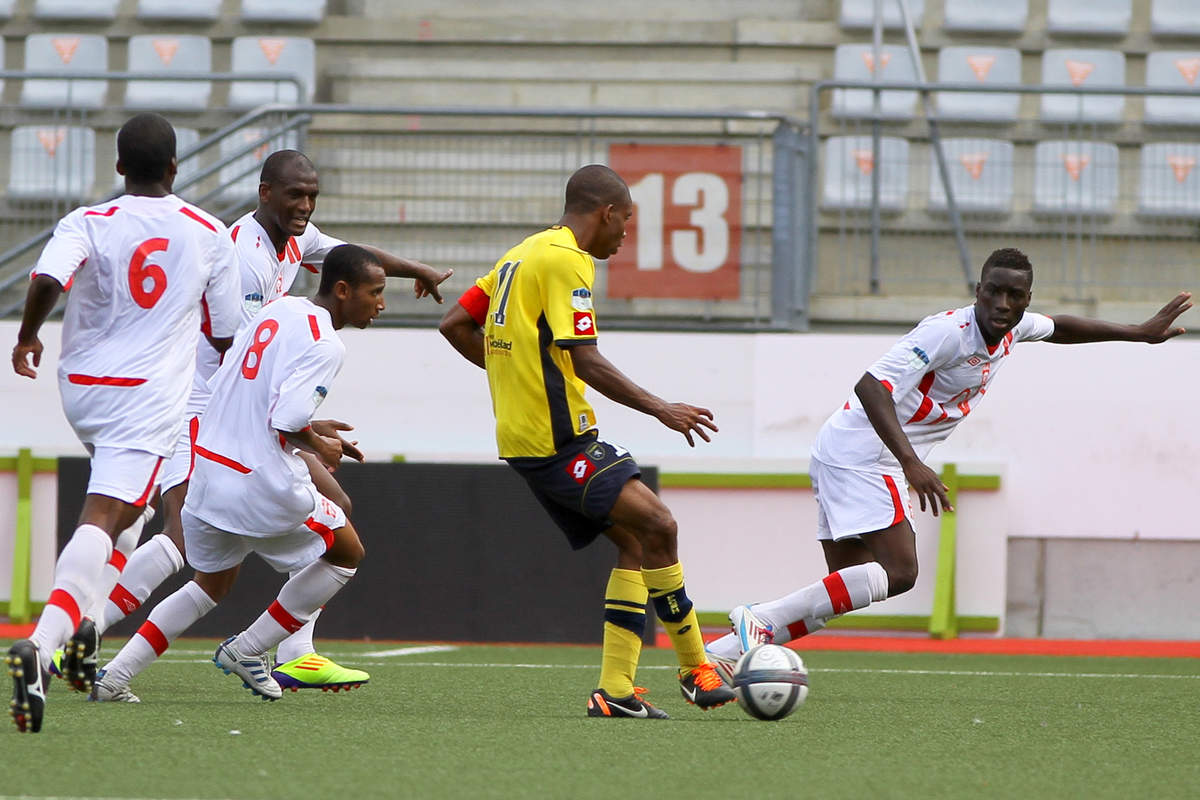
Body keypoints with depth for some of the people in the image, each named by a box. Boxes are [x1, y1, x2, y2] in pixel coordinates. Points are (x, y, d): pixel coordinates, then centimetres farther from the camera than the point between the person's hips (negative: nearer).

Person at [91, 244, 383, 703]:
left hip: (206, 471, 8)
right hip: (261, 487, -8)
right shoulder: (325, 346, -15)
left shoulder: (278, 311, 12)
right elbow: (287, 420, -26)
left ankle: (114, 676, 16)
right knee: (346, 553, 15)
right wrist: (319, 445, -3)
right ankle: (248, 651, 15)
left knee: (212, 583, 27)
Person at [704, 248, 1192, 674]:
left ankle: (722, 653, -2)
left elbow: (1058, 329, 32)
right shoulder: (948, 332, -21)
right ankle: (762, 621, -22)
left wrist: (1138, 333, 34)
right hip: (859, 455, -9)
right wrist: (912, 463, -37)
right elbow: (872, 387, -30)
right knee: (897, 571, -19)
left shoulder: (1012, 328, 7)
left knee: (846, 586, 3)